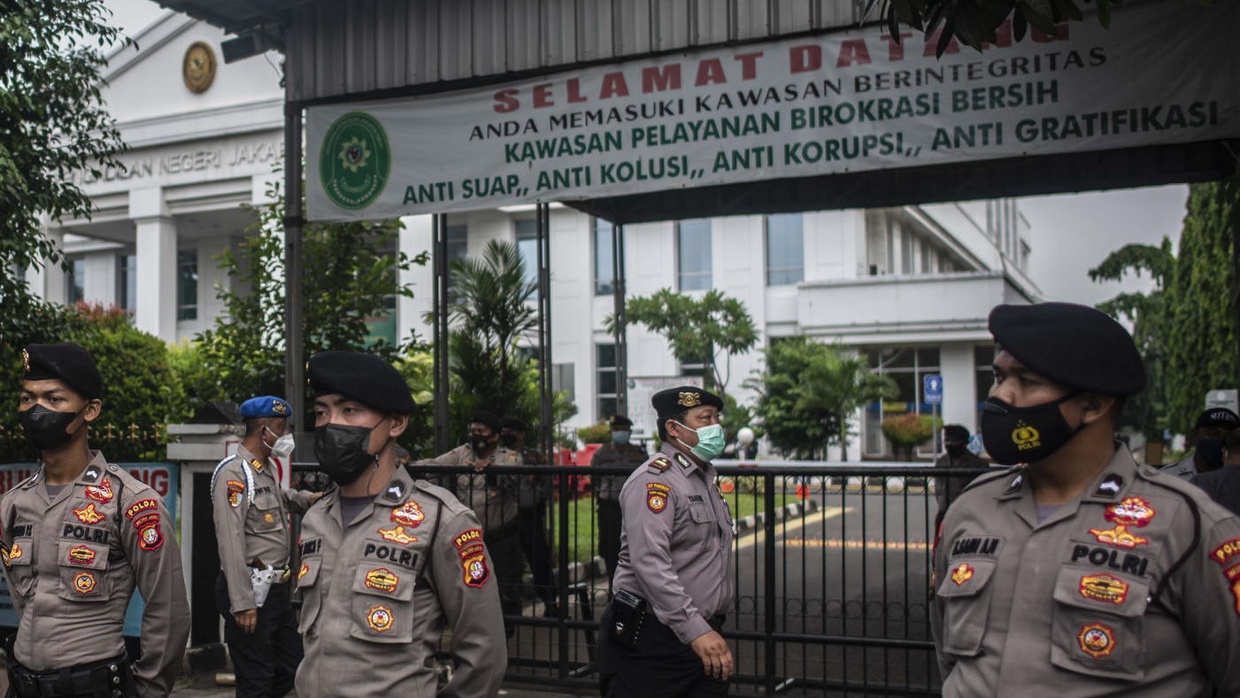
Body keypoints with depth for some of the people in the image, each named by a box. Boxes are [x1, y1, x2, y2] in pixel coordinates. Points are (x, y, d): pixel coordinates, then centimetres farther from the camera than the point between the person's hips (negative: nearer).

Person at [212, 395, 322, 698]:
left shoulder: (268, 468, 13)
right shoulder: (234, 473, -16)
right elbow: (231, 541, -22)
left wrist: (305, 499, 18)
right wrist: (242, 603, -24)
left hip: (277, 588, 9)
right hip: (252, 592, -9)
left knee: (290, 668, 16)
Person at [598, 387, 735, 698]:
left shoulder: (705, 479, 18)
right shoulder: (654, 479, -14)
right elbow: (649, 563, -25)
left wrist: (709, 630, 19)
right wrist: (696, 630, -29)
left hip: (704, 636, 9)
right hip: (650, 641, -8)